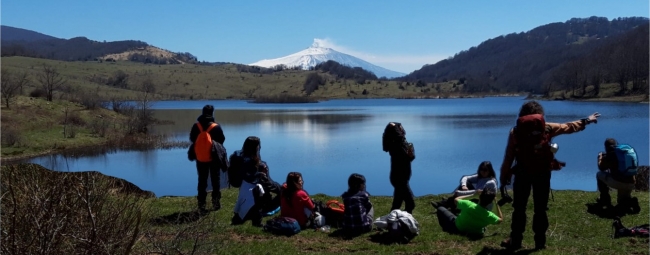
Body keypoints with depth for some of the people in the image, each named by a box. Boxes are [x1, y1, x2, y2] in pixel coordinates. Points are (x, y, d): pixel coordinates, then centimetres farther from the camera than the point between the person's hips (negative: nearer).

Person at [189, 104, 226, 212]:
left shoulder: (196, 126, -6)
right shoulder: (216, 127, -14)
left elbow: (192, 139, 5)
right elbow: (221, 140, -5)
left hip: (200, 158, 2)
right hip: (214, 158, -2)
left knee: (202, 181, 10)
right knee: (215, 180, 9)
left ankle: (201, 204, 11)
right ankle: (216, 203, 10)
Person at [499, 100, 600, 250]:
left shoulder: (516, 131, 2)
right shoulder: (547, 128, 5)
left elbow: (509, 156, 0)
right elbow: (568, 127, 18)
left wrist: (504, 175, 4)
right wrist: (586, 121, 33)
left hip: (522, 172, -1)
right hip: (542, 173, 1)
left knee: (519, 208, 6)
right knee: (540, 209, 10)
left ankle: (515, 240, 7)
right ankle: (540, 241, 13)